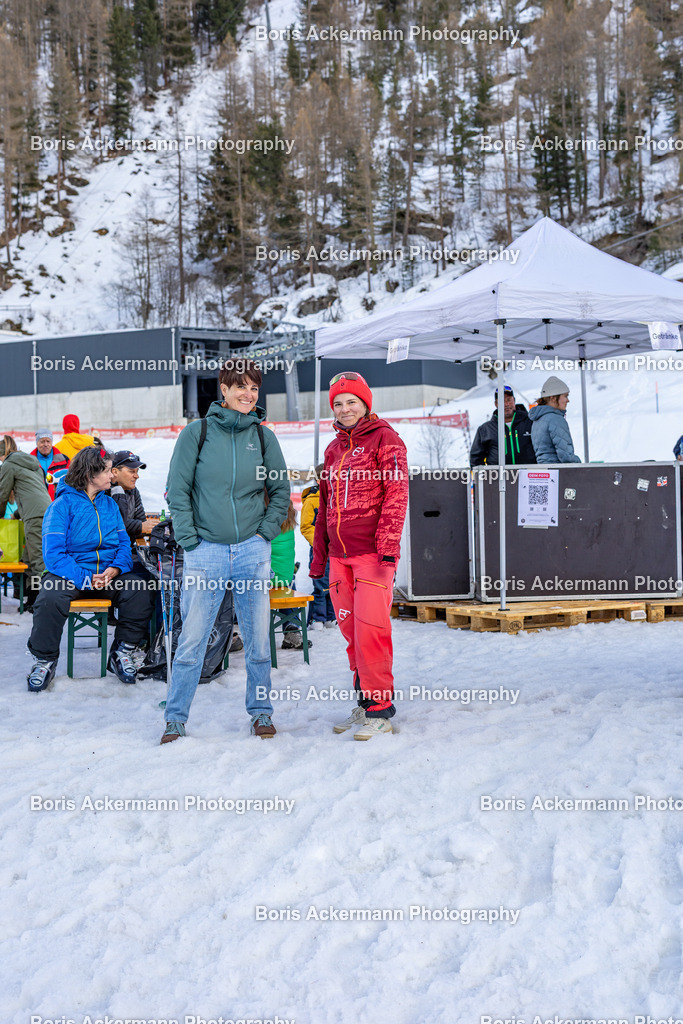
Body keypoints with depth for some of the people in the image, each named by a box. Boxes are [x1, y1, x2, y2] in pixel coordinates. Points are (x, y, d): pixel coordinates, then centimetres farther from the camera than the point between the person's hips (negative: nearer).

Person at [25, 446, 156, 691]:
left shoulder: (110, 504, 13)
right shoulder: (62, 504, -4)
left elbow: (124, 543, 9)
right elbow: (54, 554, -12)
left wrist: (116, 569, -13)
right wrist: (84, 579, -24)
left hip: (108, 573, 4)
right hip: (69, 572, -4)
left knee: (141, 593, -23)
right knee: (50, 599, -34)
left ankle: (122, 652, -3)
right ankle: (45, 660, -8)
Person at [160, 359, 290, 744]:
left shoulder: (263, 436, 7)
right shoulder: (197, 432, 0)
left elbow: (281, 490, 14)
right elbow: (178, 490, 1)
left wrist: (267, 531, 3)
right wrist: (190, 539, -6)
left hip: (253, 551, 2)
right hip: (205, 552, -2)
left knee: (258, 638, 7)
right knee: (192, 639, -1)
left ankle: (261, 711, 21)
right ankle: (176, 717, 11)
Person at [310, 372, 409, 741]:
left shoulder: (384, 438, -1)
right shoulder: (334, 449, 19)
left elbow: (397, 492, -9)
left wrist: (388, 544, -19)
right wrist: (319, 554, 20)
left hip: (373, 551, -6)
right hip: (340, 554, 6)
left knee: (370, 630, -9)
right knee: (351, 631, 8)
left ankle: (380, 710, 0)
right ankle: (365, 703, 18)